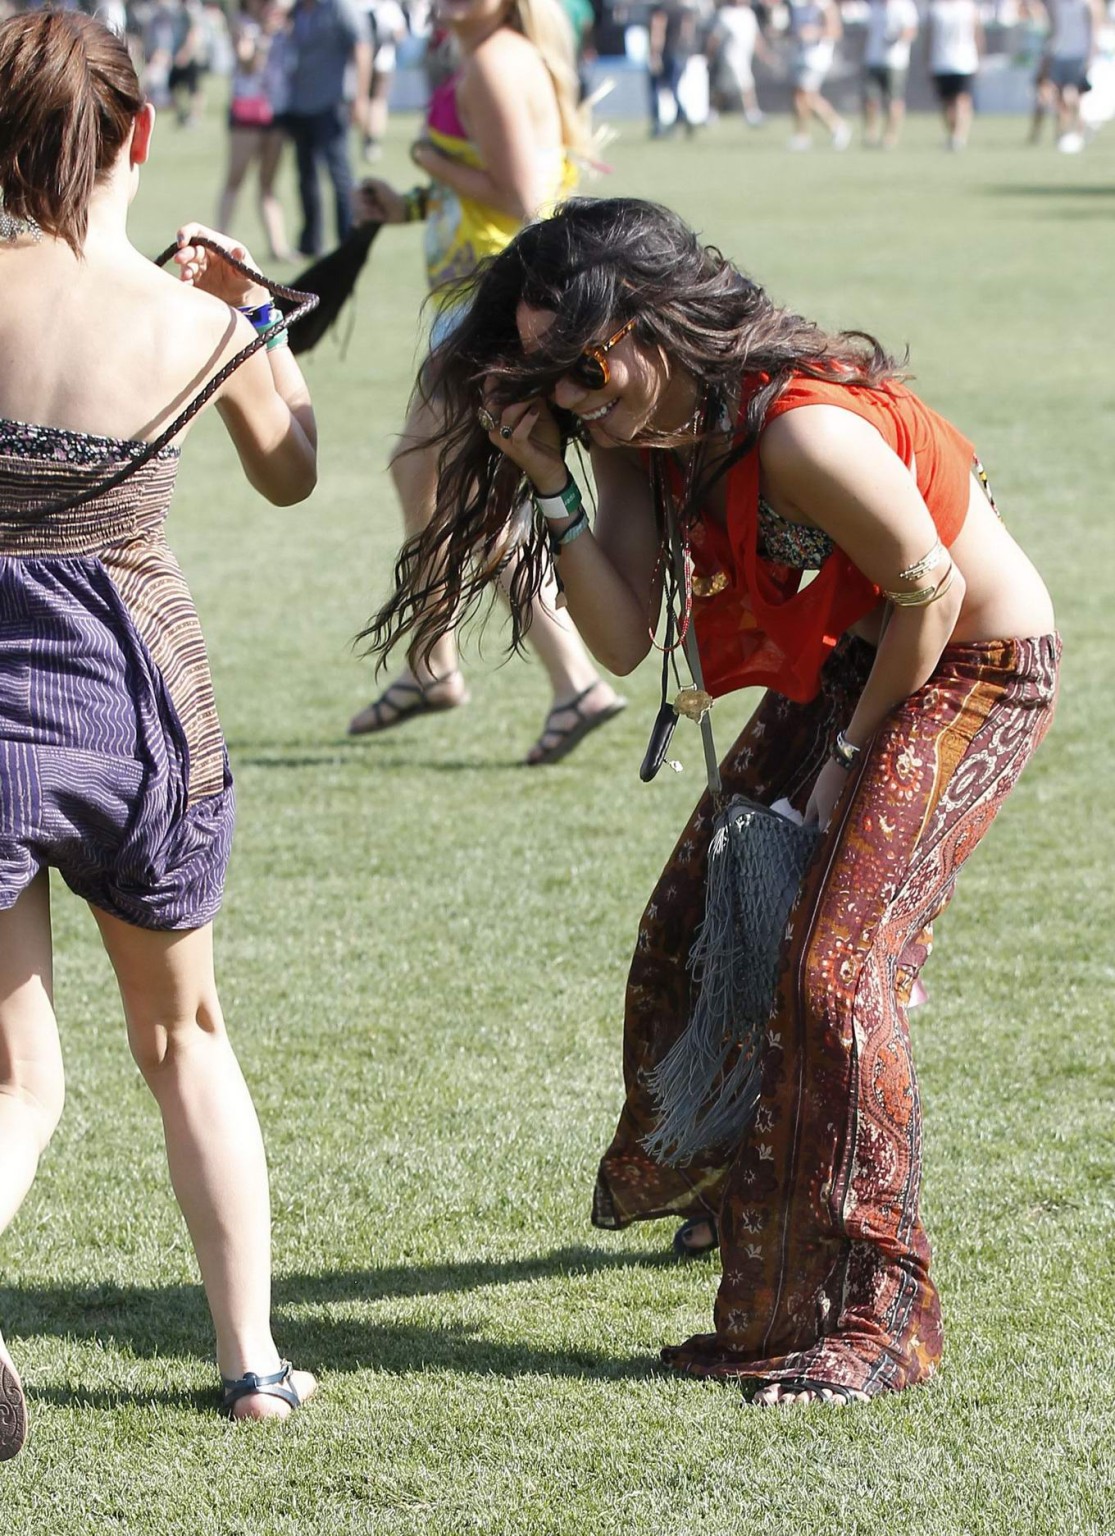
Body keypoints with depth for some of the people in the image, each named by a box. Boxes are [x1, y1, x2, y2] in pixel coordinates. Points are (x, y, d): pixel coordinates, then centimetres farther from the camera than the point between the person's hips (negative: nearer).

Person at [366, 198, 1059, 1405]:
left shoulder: (803, 428, -34)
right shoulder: (637, 435, -9)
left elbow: (927, 592, -23)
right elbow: (621, 638, -14)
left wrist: (851, 756, -12)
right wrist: (549, 488, -25)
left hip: (970, 666, -9)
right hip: (840, 669, 9)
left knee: (836, 969, -18)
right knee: (698, 930, 14)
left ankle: (875, 1315, -11)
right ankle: (740, 1189, 42)